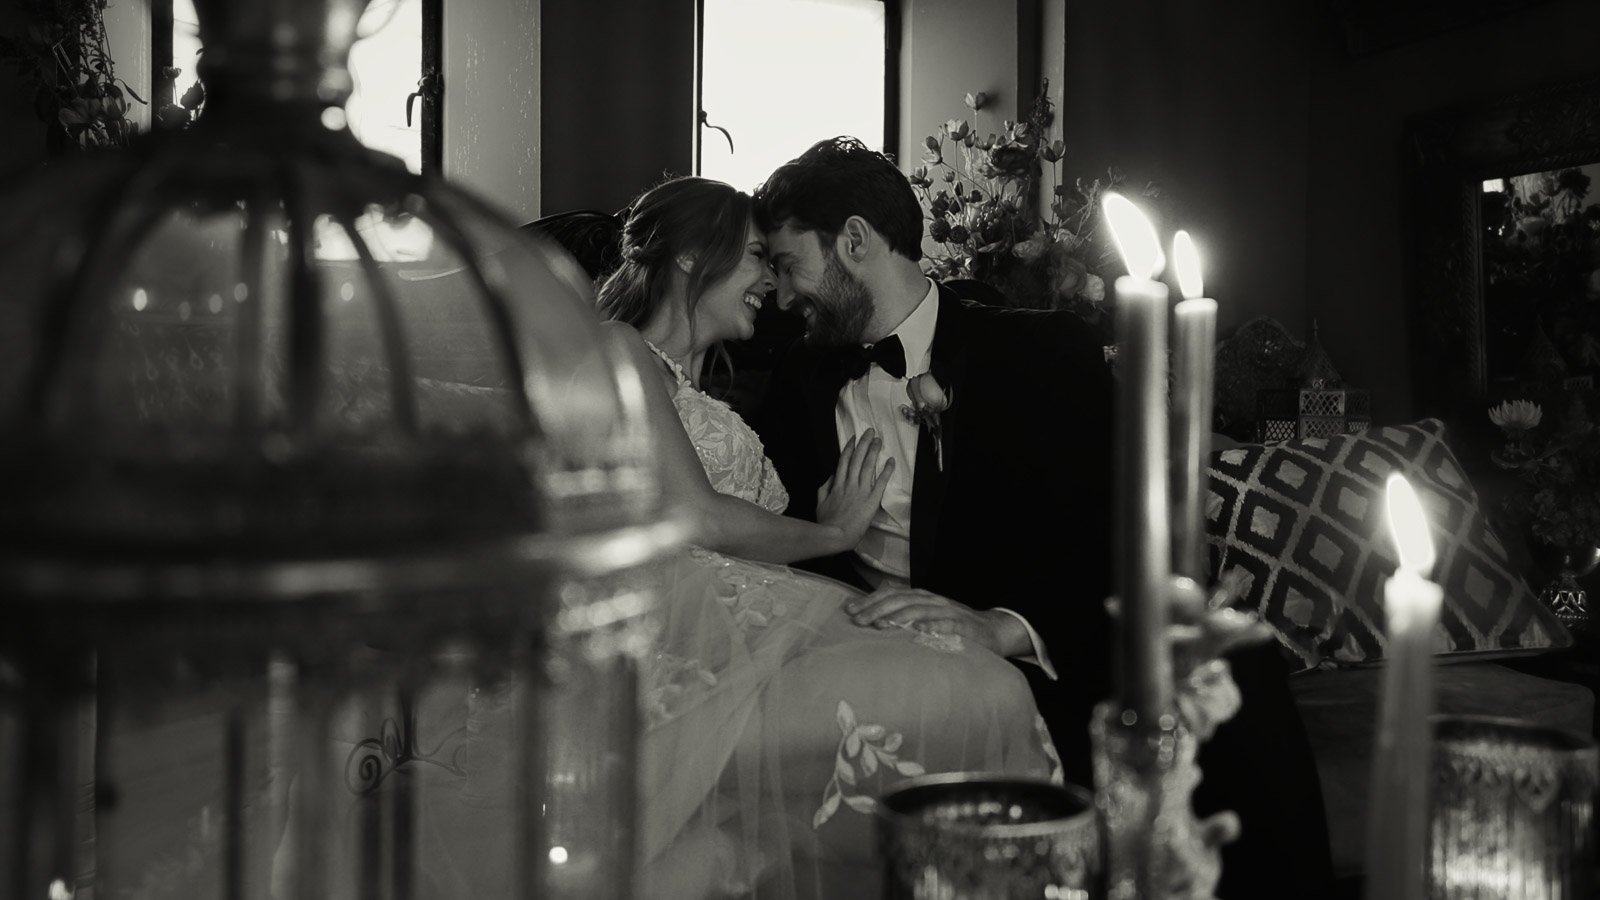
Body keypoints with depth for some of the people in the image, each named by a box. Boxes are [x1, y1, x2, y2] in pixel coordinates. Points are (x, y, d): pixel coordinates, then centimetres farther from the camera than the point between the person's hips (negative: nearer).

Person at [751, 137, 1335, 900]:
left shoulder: (1046, 351, 2)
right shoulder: (800, 383, 15)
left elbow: (1118, 540, -8)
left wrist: (1004, 626, -25)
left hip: (1043, 666, -2)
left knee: (1233, 666, -27)